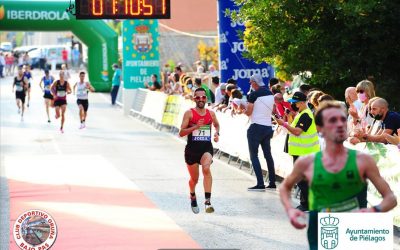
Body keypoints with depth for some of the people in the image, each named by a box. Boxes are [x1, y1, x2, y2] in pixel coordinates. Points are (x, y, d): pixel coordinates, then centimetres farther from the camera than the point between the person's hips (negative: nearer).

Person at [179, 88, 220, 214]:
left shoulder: (211, 113, 5)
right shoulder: (189, 113, -5)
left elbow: (216, 124, 28)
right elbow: (181, 133, -10)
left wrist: (217, 133, 6)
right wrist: (195, 127, -22)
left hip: (207, 148, 1)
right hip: (192, 149, -1)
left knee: (206, 168, -29)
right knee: (194, 178, 12)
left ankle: (208, 201, -32)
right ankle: (193, 197, 46)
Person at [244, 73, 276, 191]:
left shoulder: (254, 95, -13)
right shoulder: (270, 94, 9)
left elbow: (248, 112, -11)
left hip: (256, 127, -7)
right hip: (268, 127, 7)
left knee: (254, 155, -3)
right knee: (268, 155, 14)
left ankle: (260, 184, -11)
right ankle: (272, 182, 16)